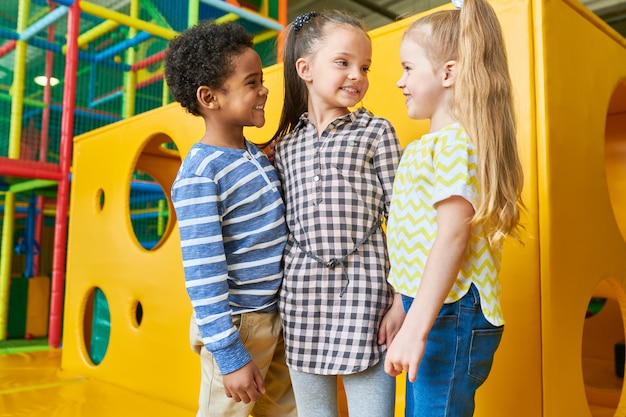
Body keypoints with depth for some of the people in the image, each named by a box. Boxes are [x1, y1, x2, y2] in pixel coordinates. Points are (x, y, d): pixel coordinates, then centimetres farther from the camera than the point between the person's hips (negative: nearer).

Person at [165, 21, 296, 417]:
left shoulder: (259, 156, 6)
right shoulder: (198, 175, -20)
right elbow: (203, 274, -21)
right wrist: (230, 355, -19)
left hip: (276, 316, 8)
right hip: (236, 324, -8)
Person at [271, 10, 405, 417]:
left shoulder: (377, 131, 1)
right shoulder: (285, 147, 10)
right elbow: (287, 227, 13)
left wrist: (402, 302, -7)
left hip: (363, 290, -3)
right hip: (303, 294, 3)